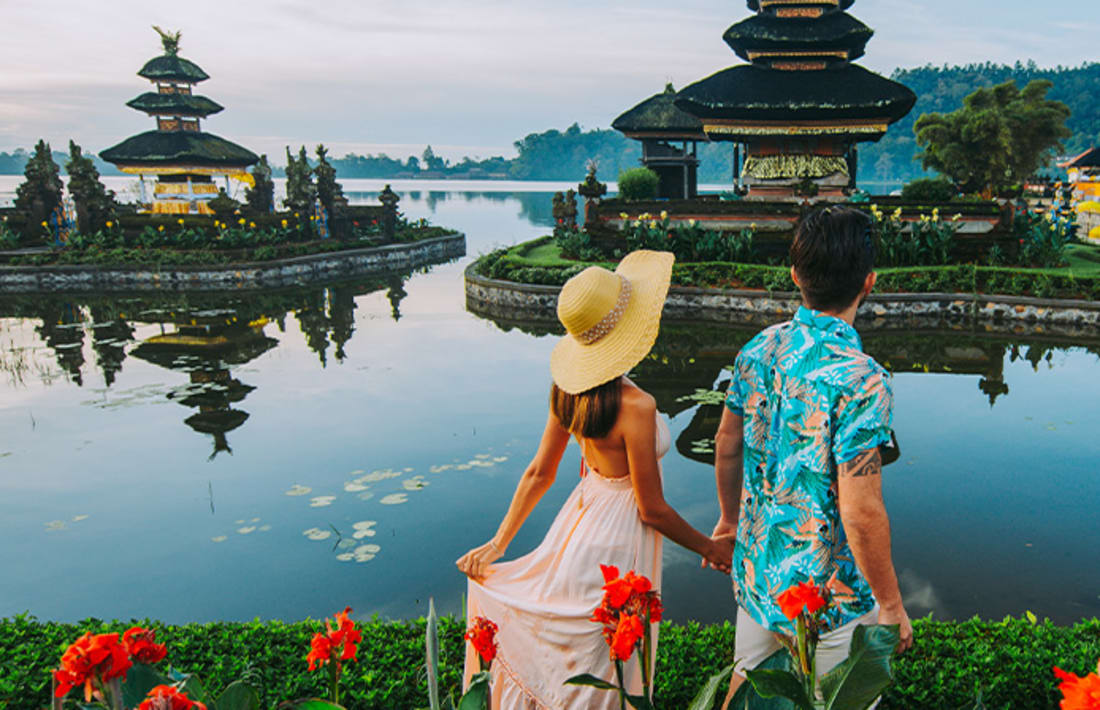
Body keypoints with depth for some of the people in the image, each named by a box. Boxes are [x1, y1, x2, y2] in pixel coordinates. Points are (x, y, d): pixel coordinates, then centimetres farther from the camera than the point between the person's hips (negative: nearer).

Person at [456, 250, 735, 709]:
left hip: (580, 519, 7)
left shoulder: (568, 388, -6)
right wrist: (710, 548, -3)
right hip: (616, 540, -7)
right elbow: (652, 510, -19)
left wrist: (497, 544, 8)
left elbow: (538, 473, 1)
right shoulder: (634, 406, -28)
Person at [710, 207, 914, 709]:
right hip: (830, 593, -5)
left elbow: (727, 447, 6)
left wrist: (730, 518, 22)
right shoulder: (860, 380, -26)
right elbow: (860, 512, -25)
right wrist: (890, 604, -10)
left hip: (756, 570, 6)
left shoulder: (758, 351, -6)